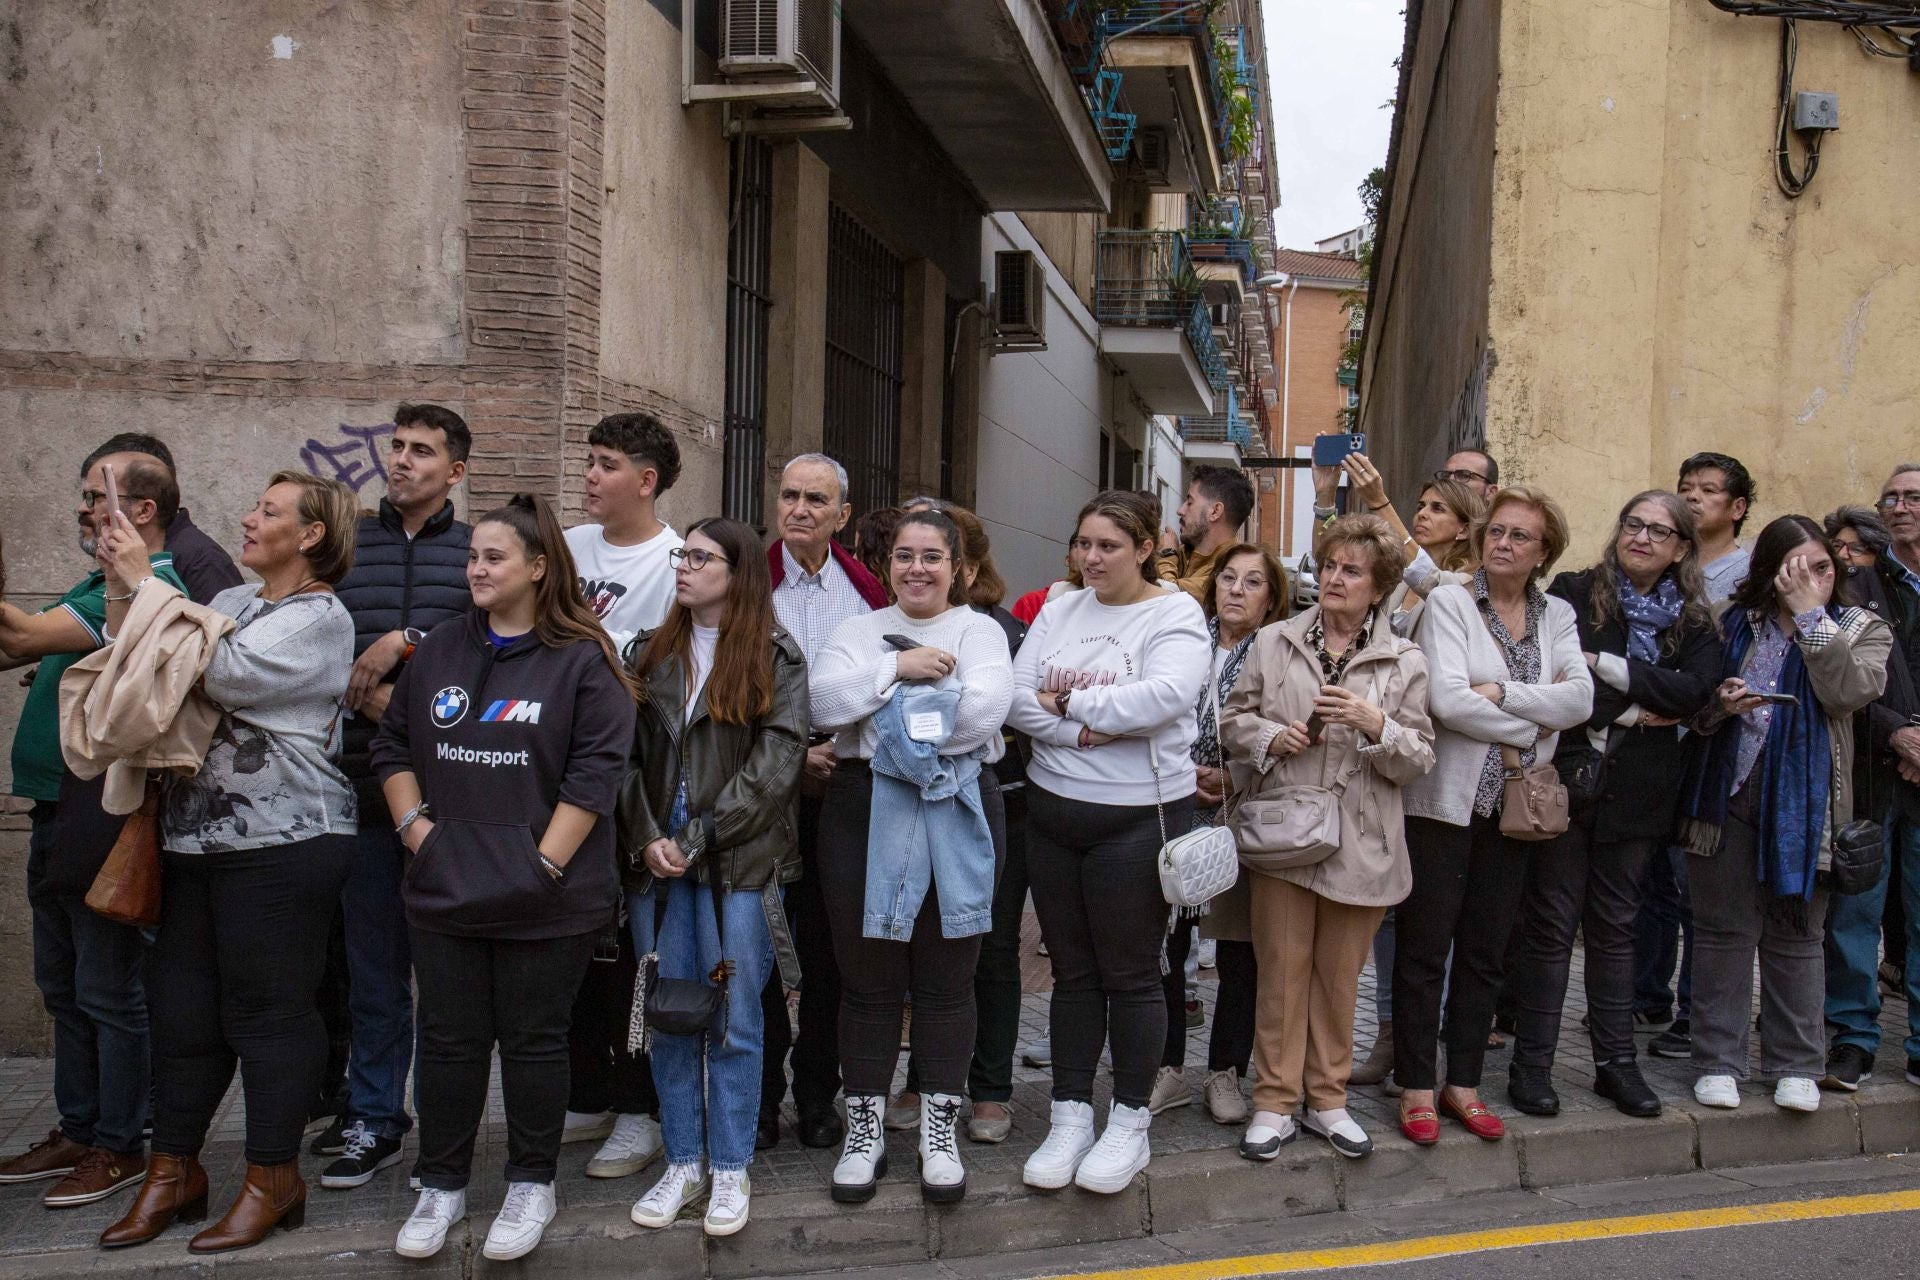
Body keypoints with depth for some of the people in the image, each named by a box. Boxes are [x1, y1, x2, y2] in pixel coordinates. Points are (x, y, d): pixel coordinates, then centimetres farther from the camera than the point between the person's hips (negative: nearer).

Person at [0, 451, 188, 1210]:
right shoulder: (101, 588, 16)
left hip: (104, 812, -10)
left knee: (107, 989, 0)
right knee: (64, 986, 16)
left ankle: (121, 1148, 11)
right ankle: (78, 1132, 27)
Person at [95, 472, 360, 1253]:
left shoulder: (321, 617, -7)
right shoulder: (231, 602, 16)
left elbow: (225, 675, -20)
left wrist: (145, 585, -15)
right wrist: (119, 589, 0)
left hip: (280, 844, -7)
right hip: (195, 836, 7)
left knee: (268, 1010, 1)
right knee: (180, 1004, 12)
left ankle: (273, 1179, 14)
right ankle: (173, 1172, 25)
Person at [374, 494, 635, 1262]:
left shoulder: (582, 660, -6)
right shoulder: (438, 651, 10)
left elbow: (596, 770, -11)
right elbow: (393, 746, 14)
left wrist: (544, 862, -14)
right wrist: (417, 830, 1)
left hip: (545, 901, -4)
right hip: (444, 890, 4)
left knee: (534, 1041, 8)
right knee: (449, 1039, 12)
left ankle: (531, 1186, 24)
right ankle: (440, 1185, 27)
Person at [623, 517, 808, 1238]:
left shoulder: (774, 657, -1)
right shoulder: (652, 654, 12)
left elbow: (777, 761, -10)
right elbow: (628, 753, 6)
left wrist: (700, 836, -12)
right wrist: (648, 838, -8)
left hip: (739, 862, -4)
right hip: (657, 859, 4)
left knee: (734, 1018, 2)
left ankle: (730, 1170, 14)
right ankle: (683, 1163, 21)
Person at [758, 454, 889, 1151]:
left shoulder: (867, 592, 8)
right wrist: (792, 758, -13)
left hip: (846, 785, 2)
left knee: (829, 944, 9)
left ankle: (818, 1094, 23)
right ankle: (759, 1097, 16)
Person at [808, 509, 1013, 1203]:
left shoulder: (979, 630, 8)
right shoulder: (858, 629, 14)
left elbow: (986, 707, -12)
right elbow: (824, 699, -5)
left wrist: (892, 712, -9)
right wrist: (899, 668, -13)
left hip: (955, 815, -1)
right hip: (863, 814, 2)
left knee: (946, 982, 6)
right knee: (868, 981, 7)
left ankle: (940, 1131, 19)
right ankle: (864, 1130, 21)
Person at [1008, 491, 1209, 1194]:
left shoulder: (1176, 614, -5)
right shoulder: (1059, 612, 10)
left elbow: (1168, 694, -22)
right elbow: (1017, 696, 1)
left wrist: (1070, 701, -13)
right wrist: (1080, 731, -16)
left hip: (1137, 818, -5)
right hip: (1052, 812, 5)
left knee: (1130, 975, 4)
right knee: (1072, 972, 13)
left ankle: (1130, 1123, 19)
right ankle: (1070, 1117, 23)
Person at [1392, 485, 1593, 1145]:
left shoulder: (1557, 616, 9)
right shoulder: (1448, 603, -5)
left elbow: (1580, 699, -7)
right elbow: (1447, 700, -18)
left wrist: (1500, 692, -17)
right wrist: (1533, 724, -10)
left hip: (1512, 805, 5)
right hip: (1445, 799, -4)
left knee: (1485, 951, 12)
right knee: (1424, 948, 2)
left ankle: (1463, 1082, 23)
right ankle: (1416, 1085, 13)